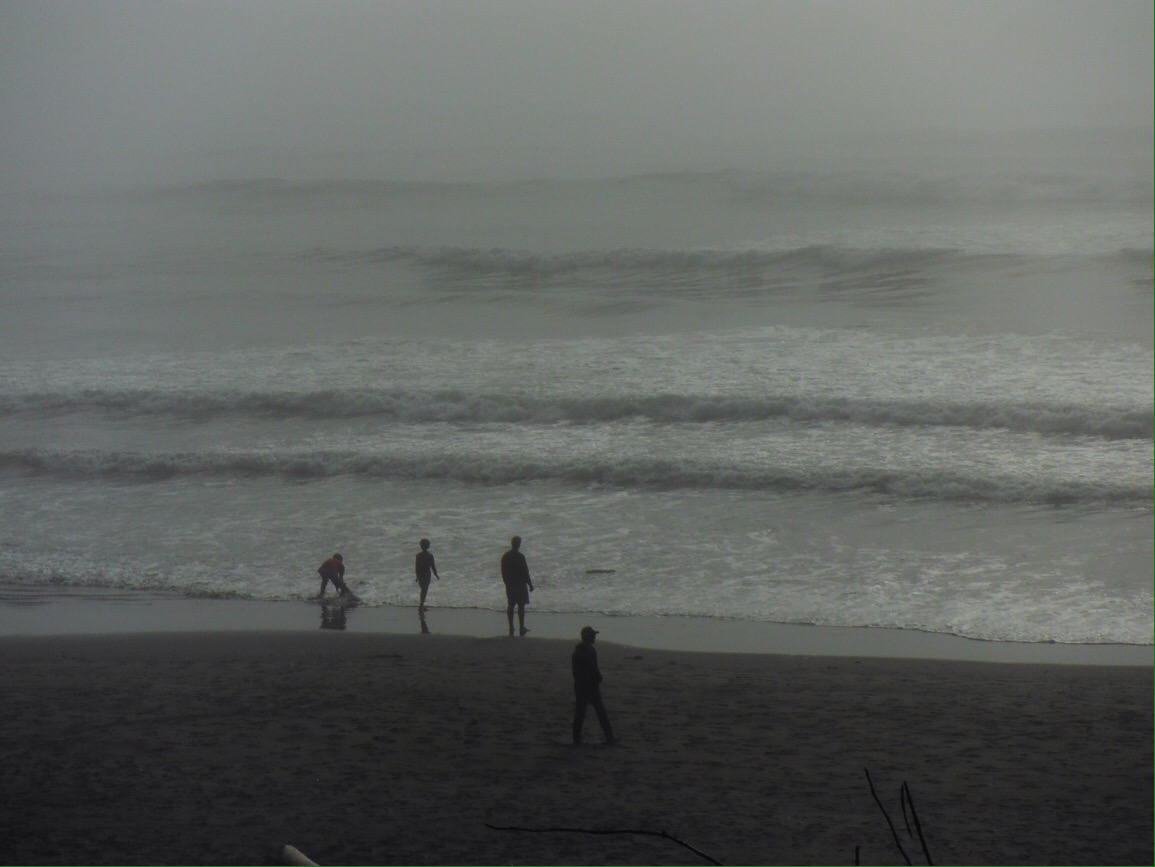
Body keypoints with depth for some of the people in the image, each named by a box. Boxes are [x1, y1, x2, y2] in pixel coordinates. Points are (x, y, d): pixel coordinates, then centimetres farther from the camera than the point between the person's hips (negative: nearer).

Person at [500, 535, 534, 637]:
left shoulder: (505, 556, 1)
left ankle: (511, 629, 11)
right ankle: (522, 628, 3)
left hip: (509, 584, 5)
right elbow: (525, 572, -14)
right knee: (521, 605, 2)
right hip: (520, 583, -5)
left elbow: (503, 572, 8)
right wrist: (530, 584, -5)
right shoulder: (520, 557, -16)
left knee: (510, 605, 10)